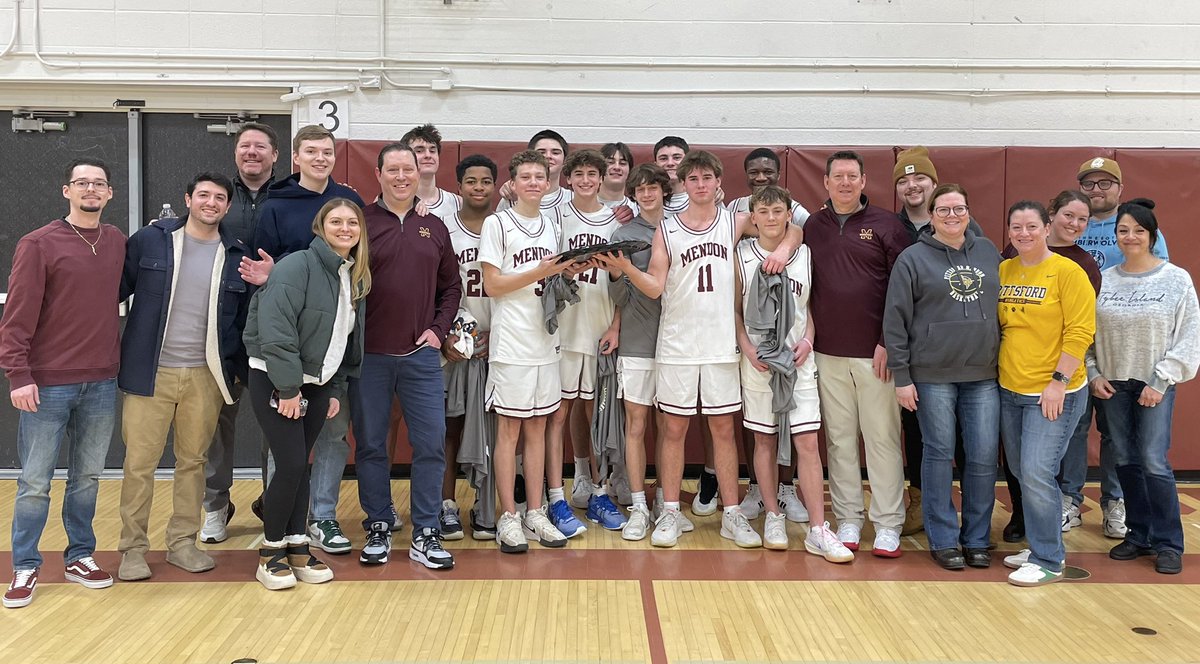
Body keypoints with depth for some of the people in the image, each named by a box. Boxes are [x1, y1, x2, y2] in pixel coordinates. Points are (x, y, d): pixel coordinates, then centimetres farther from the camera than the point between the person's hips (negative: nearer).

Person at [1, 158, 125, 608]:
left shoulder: (118, 243, 7)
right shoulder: (39, 244, -6)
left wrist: (117, 359, 7)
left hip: (101, 383, 4)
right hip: (47, 384, -4)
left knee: (87, 477, 12)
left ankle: (80, 556, 24)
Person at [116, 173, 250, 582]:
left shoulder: (238, 256, 6)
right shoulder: (150, 240, 1)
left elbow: (244, 320, 12)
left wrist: (243, 371, 8)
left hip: (205, 377, 2)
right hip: (149, 372, -2)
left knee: (193, 461, 10)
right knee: (139, 463, 1)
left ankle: (183, 542, 23)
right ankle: (133, 548, 15)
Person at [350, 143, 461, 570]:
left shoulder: (434, 228, 10)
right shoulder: (361, 223, 1)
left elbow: (451, 285, 16)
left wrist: (439, 329, 3)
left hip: (421, 355, 2)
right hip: (369, 357, -2)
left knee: (431, 444, 1)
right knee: (370, 445, 7)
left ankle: (425, 534, 12)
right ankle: (378, 529, 21)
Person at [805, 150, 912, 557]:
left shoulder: (885, 225, 1)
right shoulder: (812, 227, 9)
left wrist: (889, 342, -9)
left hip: (876, 353, -2)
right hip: (829, 353, 3)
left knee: (883, 438, 1)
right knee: (839, 439, 8)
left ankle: (888, 525, 10)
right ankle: (848, 520, 18)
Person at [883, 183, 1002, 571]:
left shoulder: (988, 252, 10)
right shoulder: (913, 259, -2)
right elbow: (895, 321, -4)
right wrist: (901, 377, -8)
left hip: (983, 375, 3)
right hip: (933, 376, -3)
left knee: (984, 458, 4)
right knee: (939, 456, 4)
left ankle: (977, 539, 18)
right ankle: (943, 540, 15)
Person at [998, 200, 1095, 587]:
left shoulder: (1067, 272, -9)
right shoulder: (1002, 271, 8)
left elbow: (1080, 332, -13)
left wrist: (1059, 381, -17)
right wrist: (995, 371, 9)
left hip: (1053, 394, -6)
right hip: (1009, 391, 6)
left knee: (1037, 473, -11)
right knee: (1022, 473, 13)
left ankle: (1048, 562, 3)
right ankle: (1042, 546, 29)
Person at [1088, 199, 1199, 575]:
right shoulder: (1103, 280, 4)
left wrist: (1160, 381, -10)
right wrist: (1093, 374, -2)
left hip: (1155, 385, -3)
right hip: (1112, 385, 3)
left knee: (1153, 462, -9)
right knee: (1126, 461, 8)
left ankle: (1168, 544, 4)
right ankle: (1139, 535, 20)